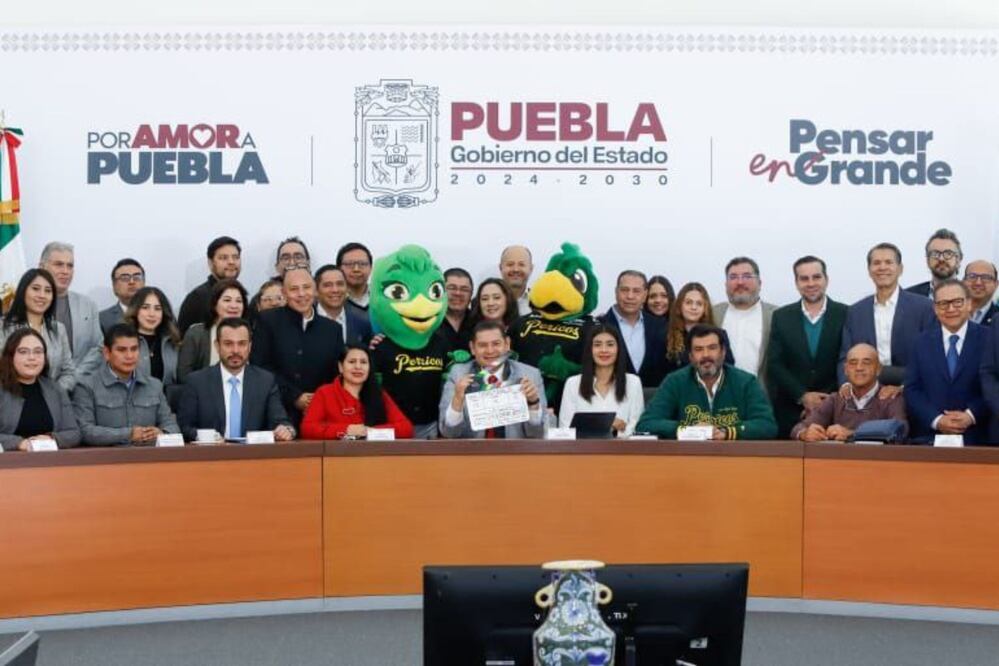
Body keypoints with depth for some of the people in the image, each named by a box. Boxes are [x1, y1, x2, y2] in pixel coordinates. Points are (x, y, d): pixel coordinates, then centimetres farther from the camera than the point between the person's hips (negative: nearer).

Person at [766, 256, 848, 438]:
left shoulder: (845, 315, 2)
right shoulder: (781, 317, 6)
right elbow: (774, 365, 2)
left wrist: (831, 401, -12)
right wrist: (803, 396, -8)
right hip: (789, 413, 1)